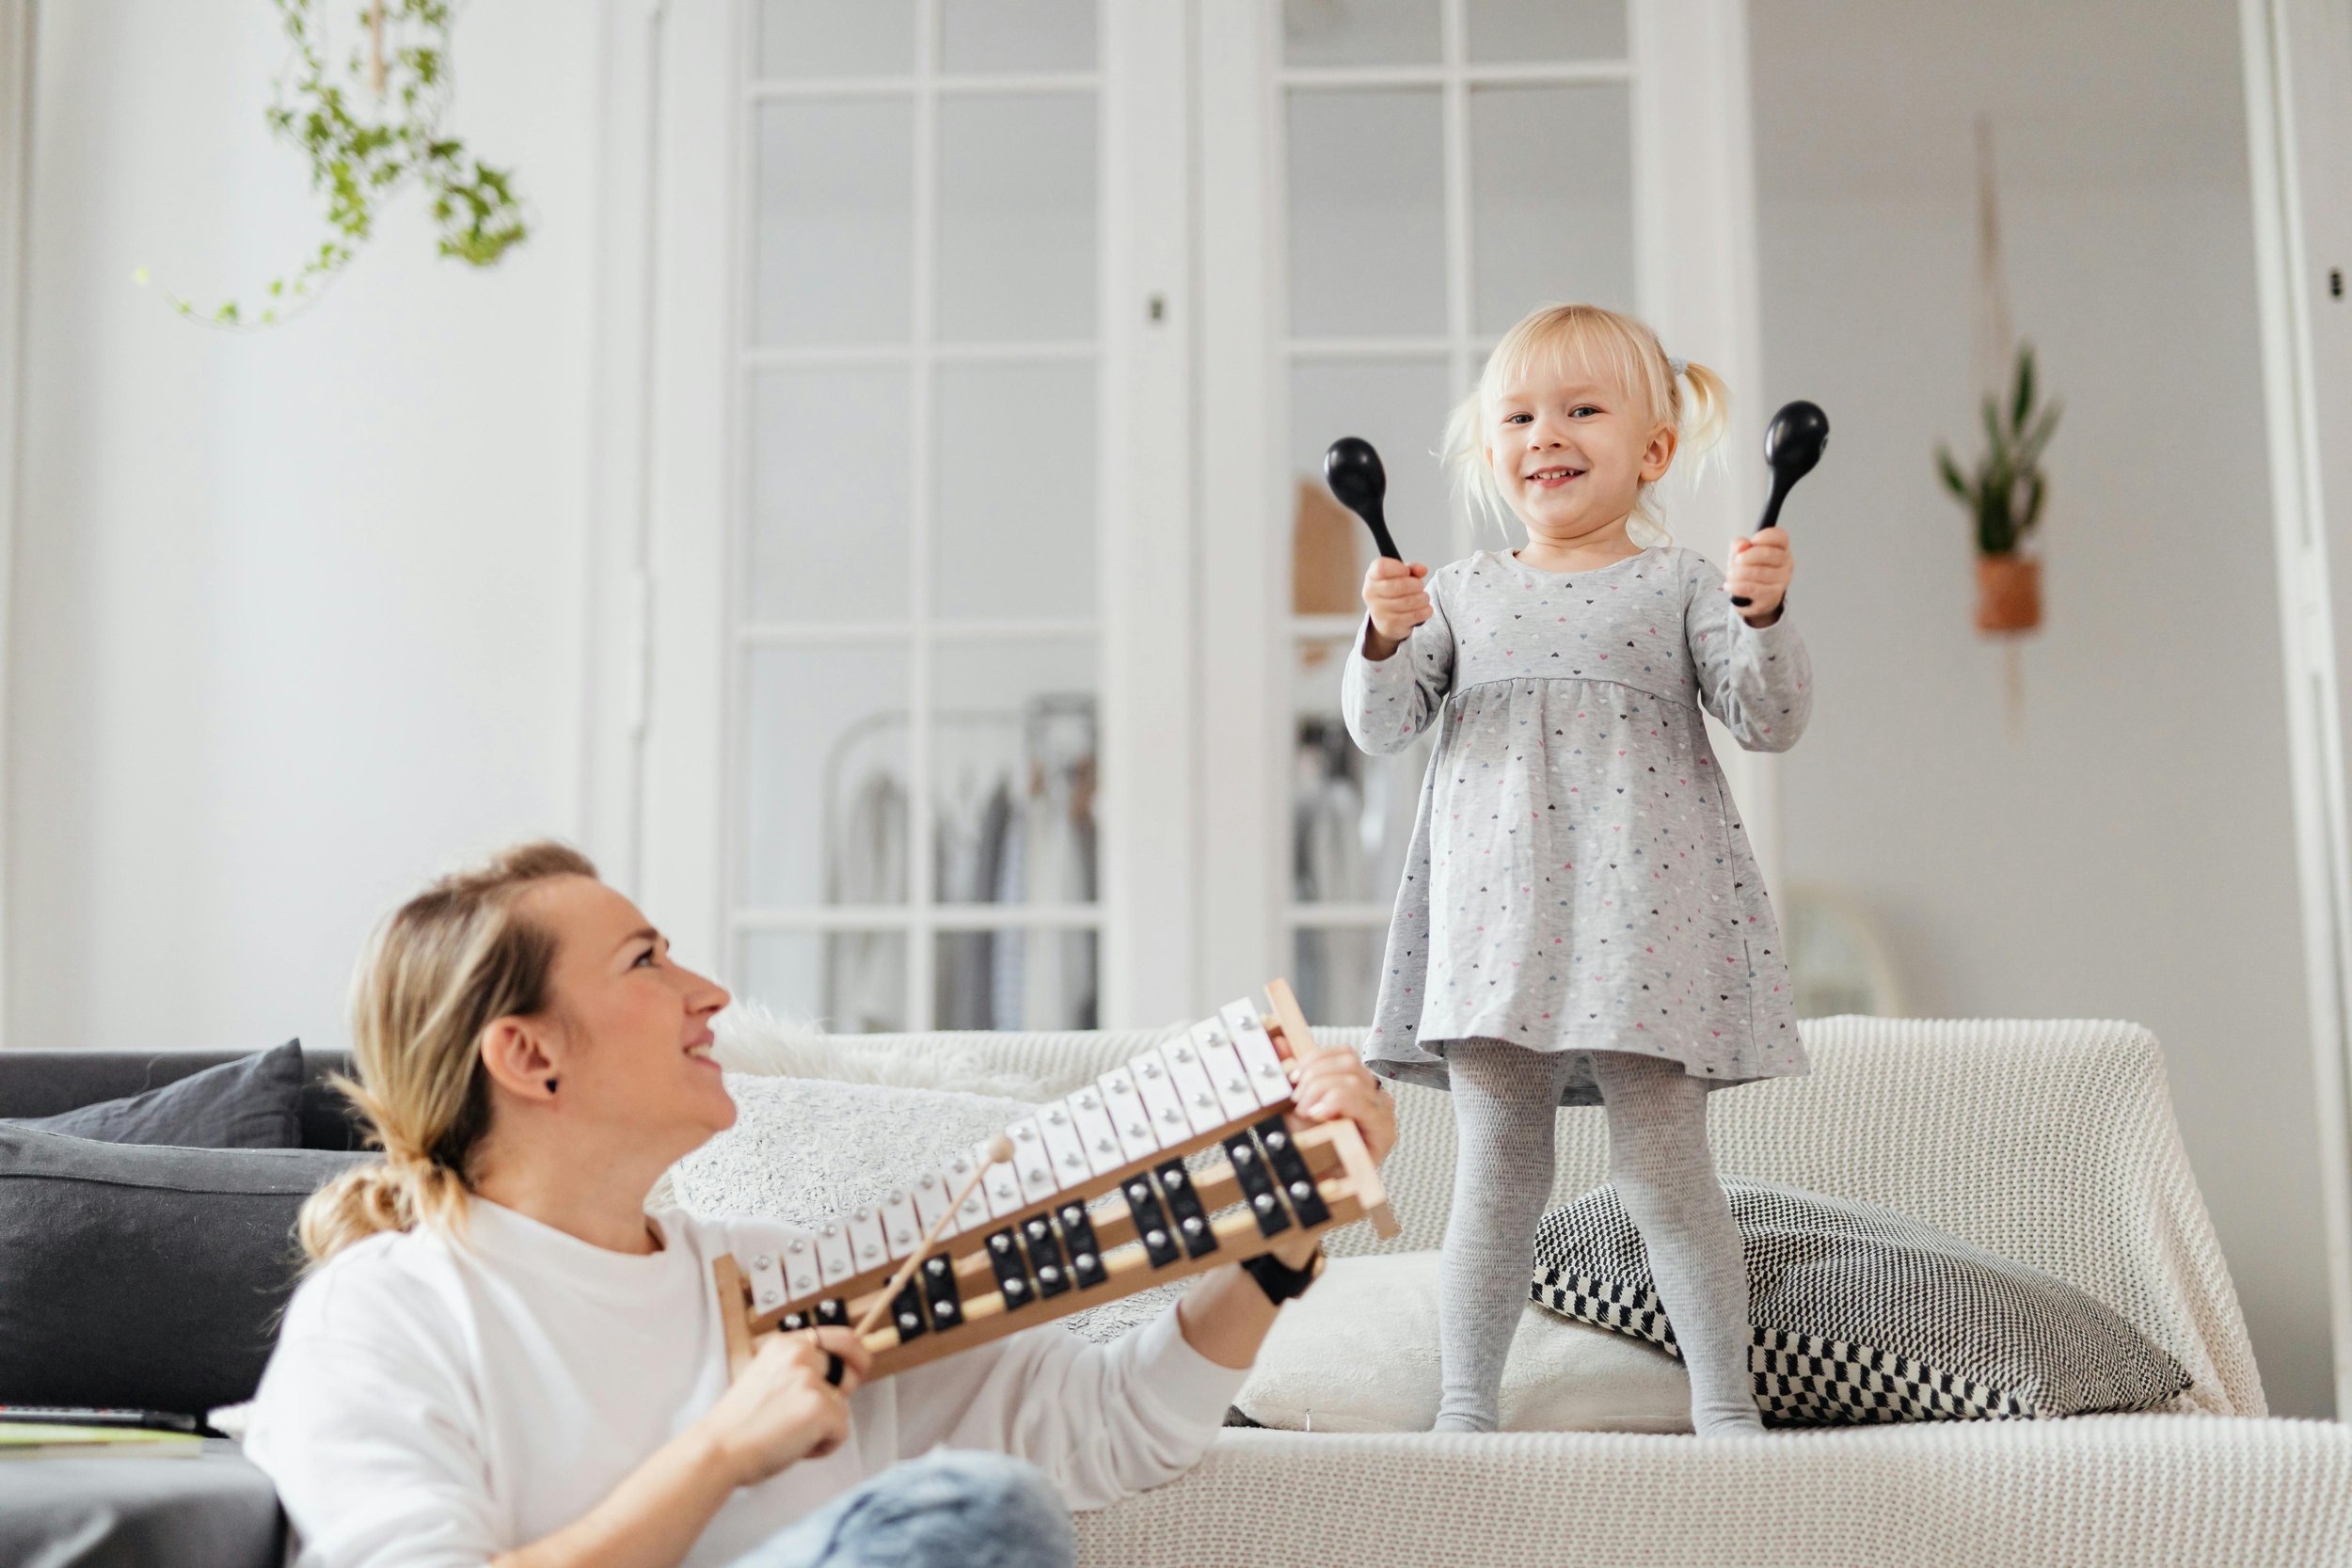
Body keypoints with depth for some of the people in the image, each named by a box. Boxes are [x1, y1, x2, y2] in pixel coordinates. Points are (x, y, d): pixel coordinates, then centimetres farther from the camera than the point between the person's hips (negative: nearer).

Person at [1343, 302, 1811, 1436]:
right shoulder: (1461, 592, 14)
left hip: (1643, 909, -2)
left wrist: (1763, 616, -17)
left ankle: (1725, 1405, 13)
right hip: (1495, 908, 2)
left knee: (1664, 1171, -1)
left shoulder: (1679, 583, 7)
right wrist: (1385, 639, -11)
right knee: (1495, 1175, 5)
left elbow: (1769, 721, 0)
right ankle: (1465, 1405, 14)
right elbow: (1381, 725, 7)